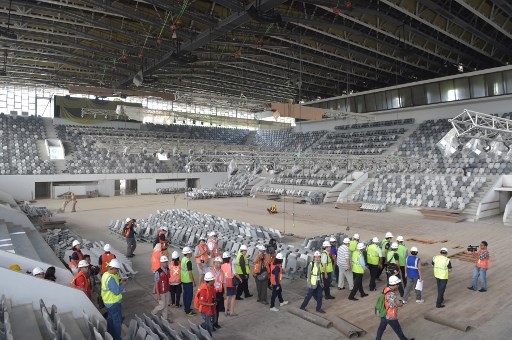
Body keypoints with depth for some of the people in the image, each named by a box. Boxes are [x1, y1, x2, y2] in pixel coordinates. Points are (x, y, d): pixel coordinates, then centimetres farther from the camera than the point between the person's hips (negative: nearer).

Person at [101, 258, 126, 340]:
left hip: (108, 301, 10)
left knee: (110, 318, 25)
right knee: (117, 321, 7)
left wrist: (119, 281, 0)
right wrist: (123, 284, -15)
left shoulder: (105, 274, -2)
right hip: (113, 303, -10)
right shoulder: (110, 279, -33)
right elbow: (117, 291, -29)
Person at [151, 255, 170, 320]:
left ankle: (164, 317, 32)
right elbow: (156, 283, -20)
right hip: (161, 292, -6)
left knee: (166, 305, 15)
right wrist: (158, 294, -19)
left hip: (167, 291, 6)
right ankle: (153, 313, 31)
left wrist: (168, 289, 14)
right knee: (162, 305, 4)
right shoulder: (158, 272, -25)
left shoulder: (167, 270, -4)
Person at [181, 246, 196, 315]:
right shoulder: (188, 262, -23)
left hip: (183, 280, 9)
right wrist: (193, 282, -15)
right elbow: (190, 272, -23)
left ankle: (186, 308, 29)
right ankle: (188, 311, 5)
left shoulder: (183, 259, 4)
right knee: (189, 295, -1)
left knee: (185, 294, 18)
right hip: (188, 281, -9)